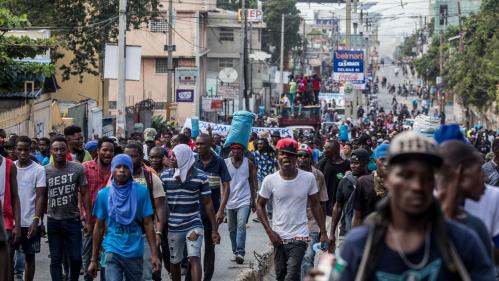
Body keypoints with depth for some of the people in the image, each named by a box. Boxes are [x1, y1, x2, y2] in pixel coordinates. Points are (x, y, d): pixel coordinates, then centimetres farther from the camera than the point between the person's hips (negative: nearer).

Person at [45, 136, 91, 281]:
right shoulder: (45, 171, -3)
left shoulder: (78, 168, -4)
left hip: (73, 220, -1)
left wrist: (88, 220, -4)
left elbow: (85, 194, -1)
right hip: (53, 221, 1)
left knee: (76, 258, 2)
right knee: (56, 259, 5)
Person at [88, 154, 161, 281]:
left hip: (135, 251, 1)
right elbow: (99, 227, 6)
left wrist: (154, 254, -7)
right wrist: (93, 259, 6)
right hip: (113, 251, -1)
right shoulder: (103, 194, 0)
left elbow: (148, 224, -1)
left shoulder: (141, 192, -3)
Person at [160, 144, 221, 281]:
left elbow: (208, 203, 1)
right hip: (173, 227, 2)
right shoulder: (165, 176, 0)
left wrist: (214, 229, 1)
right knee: (174, 261, 12)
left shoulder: (200, 176, -4)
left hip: (194, 225, -2)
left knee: (194, 258, -15)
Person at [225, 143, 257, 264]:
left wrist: (254, 200, 6)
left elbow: (252, 183, 7)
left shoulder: (249, 164, 1)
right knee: (232, 229, 10)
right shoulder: (225, 163, 0)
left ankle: (240, 252, -23)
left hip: (244, 200, -2)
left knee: (241, 225, -18)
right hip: (230, 201, 2)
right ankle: (235, 252, 23)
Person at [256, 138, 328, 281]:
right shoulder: (270, 180, -5)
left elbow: (315, 205, 5)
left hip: (299, 237, -2)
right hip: (278, 237, 2)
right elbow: (260, 206, 5)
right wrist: (270, 232, -4)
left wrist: (323, 233, 3)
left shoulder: (309, 178, -5)